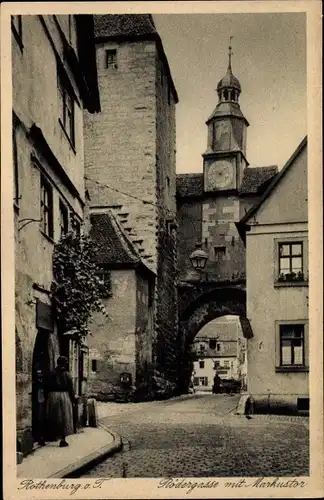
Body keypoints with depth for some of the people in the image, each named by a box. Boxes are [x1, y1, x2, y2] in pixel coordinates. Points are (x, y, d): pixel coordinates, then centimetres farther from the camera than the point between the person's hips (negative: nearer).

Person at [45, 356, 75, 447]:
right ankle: (63, 439, -1)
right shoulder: (67, 374, -5)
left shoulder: (52, 374, 2)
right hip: (64, 396, -3)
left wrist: (48, 397, 13)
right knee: (64, 418, 2)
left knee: (53, 418, 16)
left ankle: (53, 436, 24)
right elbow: (71, 389, -4)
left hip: (52, 396, 3)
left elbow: (48, 387, 5)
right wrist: (73, 399, 5)